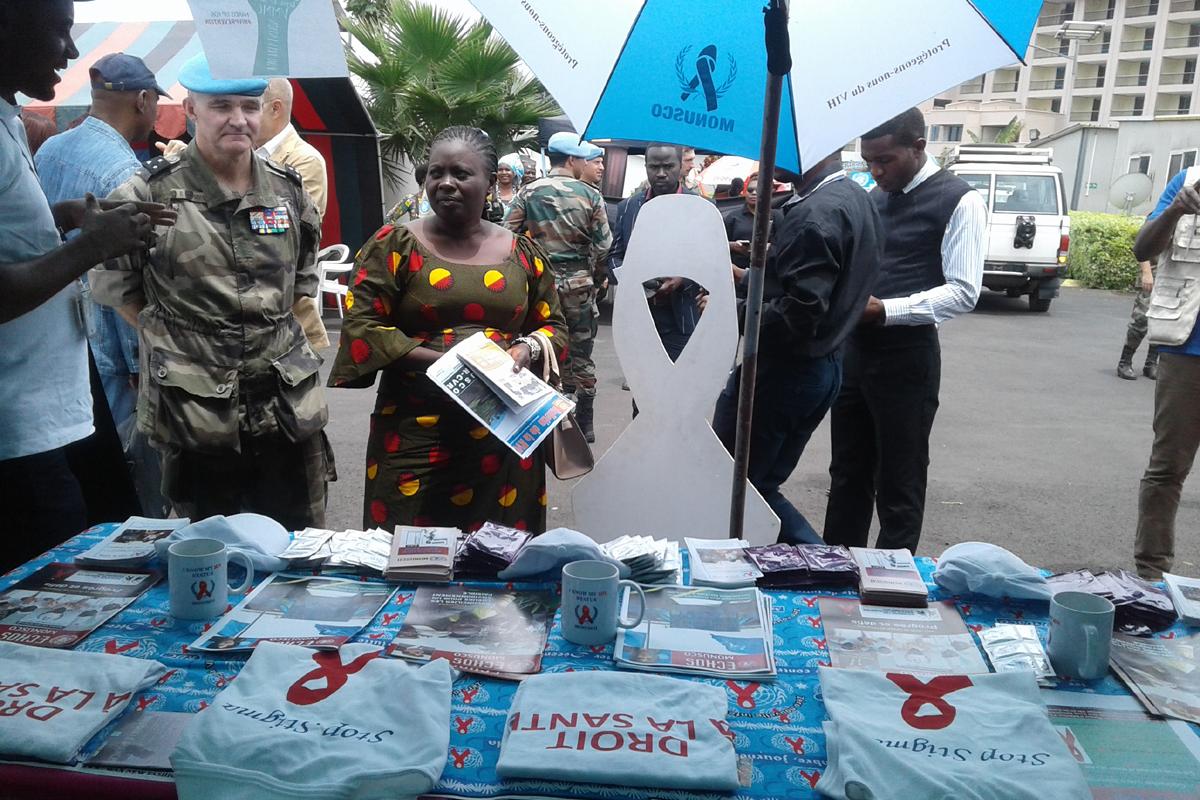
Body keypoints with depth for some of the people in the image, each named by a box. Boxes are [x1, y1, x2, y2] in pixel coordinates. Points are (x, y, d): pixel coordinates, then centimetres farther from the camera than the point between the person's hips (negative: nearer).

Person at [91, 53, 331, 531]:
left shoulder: (289, 191, 6)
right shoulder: (149, 194, -7)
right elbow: (112, 285, 3)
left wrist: (271, 331, 10)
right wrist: (175, 337, 2)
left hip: (290, 407, 4)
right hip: (194, 415, -3)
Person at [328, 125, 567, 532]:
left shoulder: (522, 252, 10)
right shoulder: (395, 244, 2)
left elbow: (553, 325, 16)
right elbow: (360, 326, -5)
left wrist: (527, 350, -7)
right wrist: (439, 360, -16)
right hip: (416, 433, -2)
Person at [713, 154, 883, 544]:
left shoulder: (814, 213, -20)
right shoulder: (859, 201, 13)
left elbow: (801, 312, -27)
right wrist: (750, 278, 10)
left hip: (782, 370, -10)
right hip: (826, 365, 10)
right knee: (763, 485, 18)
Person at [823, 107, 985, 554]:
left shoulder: (958, 202, -8)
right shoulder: (874, 198, 14)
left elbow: (963, 292, -15)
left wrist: (885, 310, -24)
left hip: (906, 356, -7)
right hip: (854, 349, 7)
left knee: (899, 485, 4)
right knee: (847, 475, 15)